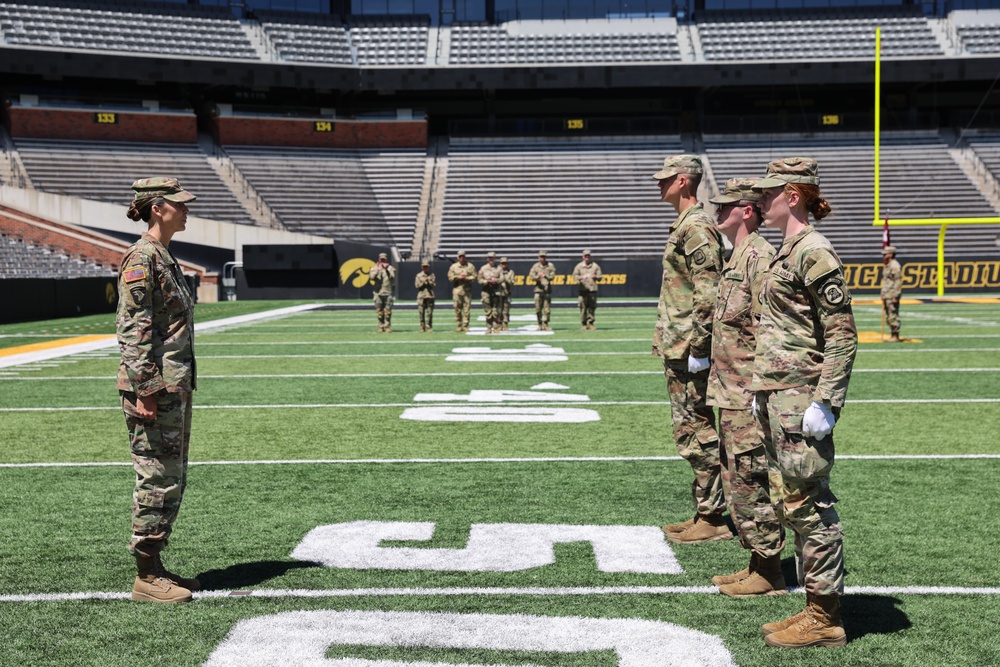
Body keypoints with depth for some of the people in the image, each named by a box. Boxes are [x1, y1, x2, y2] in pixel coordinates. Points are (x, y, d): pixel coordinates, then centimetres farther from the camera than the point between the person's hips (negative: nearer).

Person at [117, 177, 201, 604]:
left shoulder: (165, 257, 17)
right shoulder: (141, 258, -13)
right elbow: (133, 329, -18)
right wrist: (143, 390, -22)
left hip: (176, 387, 10)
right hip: (155, 389, -10)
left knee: (172, 481, 14)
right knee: (157, 480, -5)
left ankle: (155, 568, 22)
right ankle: (146, 578, 4)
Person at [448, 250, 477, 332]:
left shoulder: (470, 266, 10)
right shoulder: (453, 266, 10)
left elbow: (474, 277, 3)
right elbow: (450, 277, 2)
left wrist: (466, 278, -10)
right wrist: (459, 277, -9)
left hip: (467, 290, 0)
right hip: (457, 289, 0)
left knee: (467, 309, -4)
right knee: (457, 309, -1)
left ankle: (465, 326, 0)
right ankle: (458, 326, 5)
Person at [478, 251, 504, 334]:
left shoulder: (499, 268, 9)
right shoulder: (483, 268, 8)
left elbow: (502, 278, 2)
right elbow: (480, 280, 5)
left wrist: (495, 280, -14)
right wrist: (487, 281, -12)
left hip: (496, 290, 0)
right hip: (486, 291, 0)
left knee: (496, 310, -4)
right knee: (487, 310, 1)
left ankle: (496, 328, 1)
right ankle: (489, 328, 7)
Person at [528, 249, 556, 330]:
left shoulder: (551, 266, 6)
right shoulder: (535, 266, 7)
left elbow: (552, 277, -3)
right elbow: (531, 276, -3)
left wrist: (546, 276, -23)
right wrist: (538, 276, -22)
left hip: (547, 290, 0)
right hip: (538, 289, 0)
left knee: (547, 309, -2)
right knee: (538, 309, 0)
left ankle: (546, 324, 8)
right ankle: (540, 325, 11)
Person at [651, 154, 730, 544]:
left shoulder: (696, 226, -14)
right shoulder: (683, 226, 18)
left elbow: (708, 291, -21)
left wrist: (698, 348, -23)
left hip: (688, 352, -11)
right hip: (677, 350, 11)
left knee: (697, 434, -5)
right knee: (691, 434, 15)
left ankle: (712, 520, 2)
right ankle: (704, 512, 23)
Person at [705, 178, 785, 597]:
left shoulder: (759, 256, -15)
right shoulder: (735, 257, 17)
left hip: (748, 396, -11)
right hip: (729, 394, 11)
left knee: (751, 483, -4)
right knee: (736, 483, 15)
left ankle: (769, 575, 6)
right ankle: (756, 565, 24)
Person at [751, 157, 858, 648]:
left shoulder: (813, 252, -14)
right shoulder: (789, 251, 16)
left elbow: (842, 336, -17)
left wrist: (825, 402, -21)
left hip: (801, 399, -10)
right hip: (779, 396, 10)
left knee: (808, 506, -3)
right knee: (790, 504, 13)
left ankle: (825, 619, 7)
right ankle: (817, 608, 23)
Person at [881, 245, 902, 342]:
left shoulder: (895, 266, -13)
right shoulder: (887, 266, 18)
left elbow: (898, 282, -18)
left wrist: (895, 297, -21)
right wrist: (883, 295, 21)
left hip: (892, 296, -10)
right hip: (886, 296, 10)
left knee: (893, 316, -8)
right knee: (888, 317, 12)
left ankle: (895, 336, -5)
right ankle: (892, 336, 17)